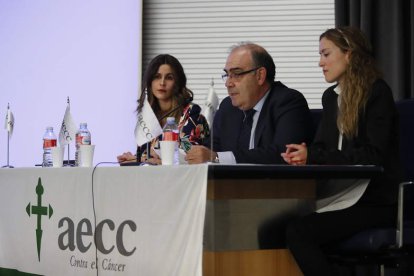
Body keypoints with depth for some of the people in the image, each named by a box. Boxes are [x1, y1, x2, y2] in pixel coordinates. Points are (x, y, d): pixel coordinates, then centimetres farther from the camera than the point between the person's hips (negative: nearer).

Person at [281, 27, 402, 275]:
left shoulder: (377, 91, -5)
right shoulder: (331, 96, 17)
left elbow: (374, 154, -14)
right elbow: (322, 146, 16)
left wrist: (313, 156, -17)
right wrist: (302, 155, -9)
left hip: (375, 200, -6)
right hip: (339, 193, 6)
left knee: (298, 232, -28)